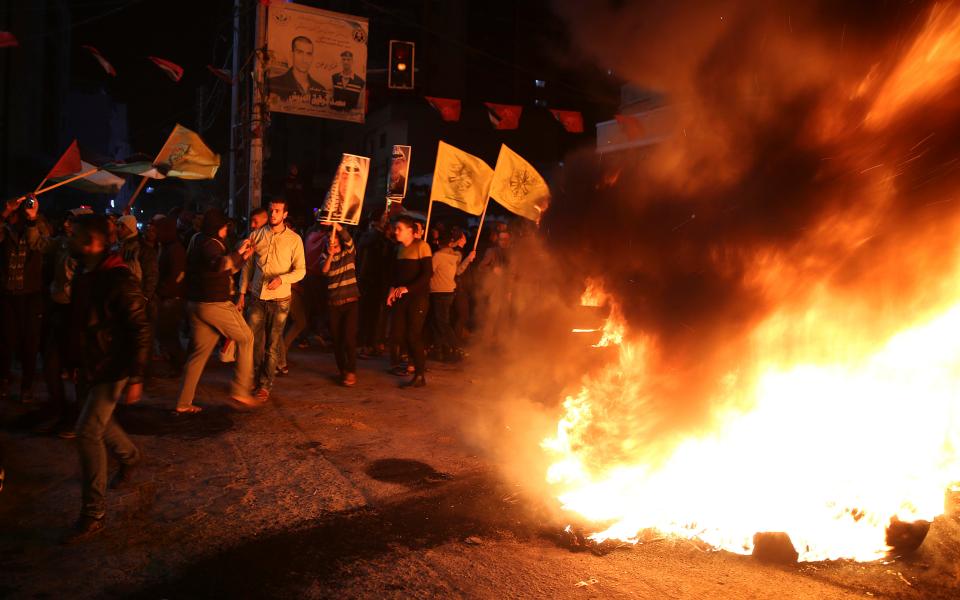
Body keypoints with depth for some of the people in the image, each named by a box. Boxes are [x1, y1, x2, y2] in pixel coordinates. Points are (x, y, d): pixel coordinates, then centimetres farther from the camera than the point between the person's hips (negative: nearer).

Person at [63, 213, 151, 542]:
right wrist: (77, 359, 20)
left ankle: (93, 514, 0)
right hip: (92, 364, 9)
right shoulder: (83, 272, 6)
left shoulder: (119, 279, -22)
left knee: (88, 431, -10)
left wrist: (135, 377, -23)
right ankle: (129, 456, 51)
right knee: (99, 422, 22)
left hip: (112, 367, -9)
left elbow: (140, 330, -22)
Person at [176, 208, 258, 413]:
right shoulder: (210, 243, -13)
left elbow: (225, 271, 26)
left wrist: (242, 258, 21)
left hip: (195, 304, 9)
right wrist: (238, 252, -26)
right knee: (245, 338, 6)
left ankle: (183, 403, 12)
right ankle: (240, 389, 5)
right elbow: (219, 264, -37)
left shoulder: (198, 242, 18)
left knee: (199, 352, 12)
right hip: (214, 304, -9)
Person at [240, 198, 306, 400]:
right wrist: (242, 293, 6)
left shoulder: (294, 239, -3)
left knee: (273, 345, 4)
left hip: (279, 298, -2)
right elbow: (247, 266, 9)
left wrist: (281, 279, -21)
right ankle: (253, 380, 25)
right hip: (257, 297, 2)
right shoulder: (257, 235, 5)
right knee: (253, 340, 6)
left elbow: (300, 270, -4)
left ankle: (265, 386, 16)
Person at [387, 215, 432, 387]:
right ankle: (395, 364, 20)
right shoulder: (399, 248, 15)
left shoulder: (421, 246, -7)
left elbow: (427, 273, -13)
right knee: (396, 333, 1)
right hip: (401, 297, 6)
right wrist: (393, 289, 1)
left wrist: (407, 288, -19)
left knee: (413, 335, -10)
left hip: (418, 296, -6)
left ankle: (420, 375, -3)